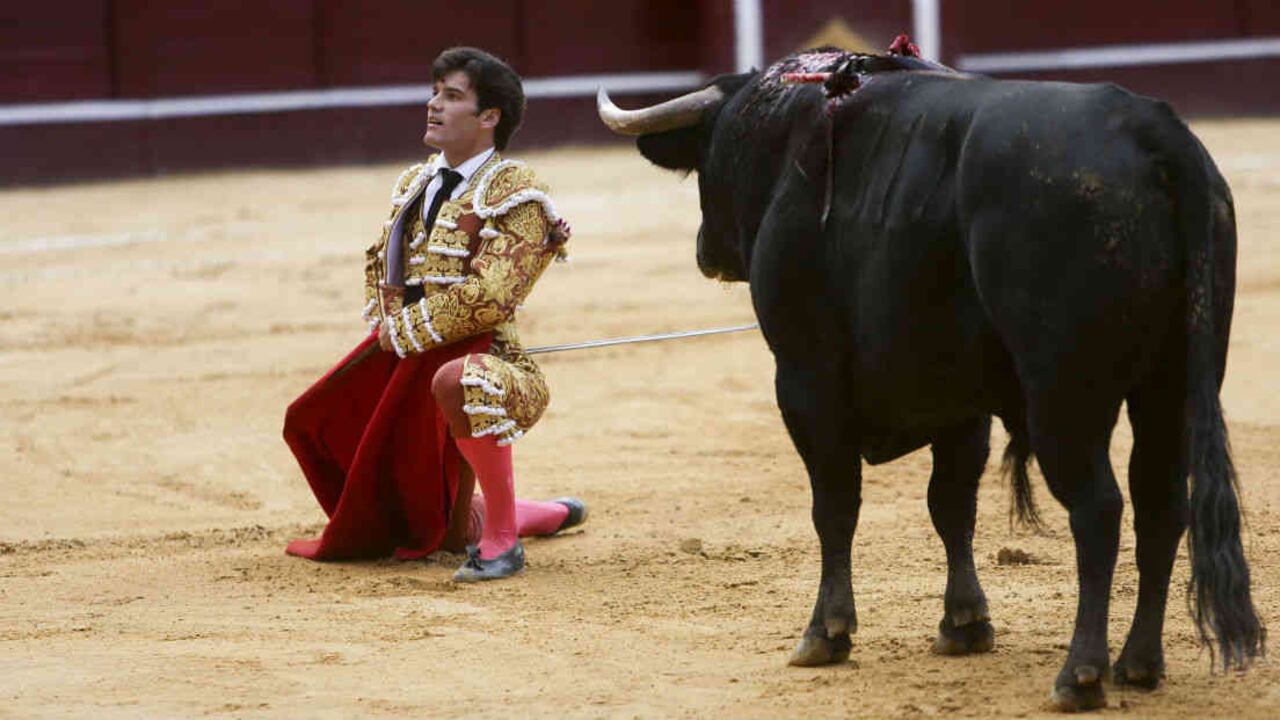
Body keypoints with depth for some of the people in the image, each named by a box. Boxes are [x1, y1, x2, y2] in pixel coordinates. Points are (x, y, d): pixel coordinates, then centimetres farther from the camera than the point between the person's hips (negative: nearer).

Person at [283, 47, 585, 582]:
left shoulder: (513, 191, -11)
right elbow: (379, 262, 28)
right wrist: (387, 326, 9)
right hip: (409, 370, 8)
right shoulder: (415, 185, 12)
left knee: (456, 382, -46)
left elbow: (491, 295, -22)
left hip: (483, 357, -8)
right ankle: (553, 515, 47)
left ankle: (501, 539, -29)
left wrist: (406, 332, -15)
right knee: (451, 535, 16)